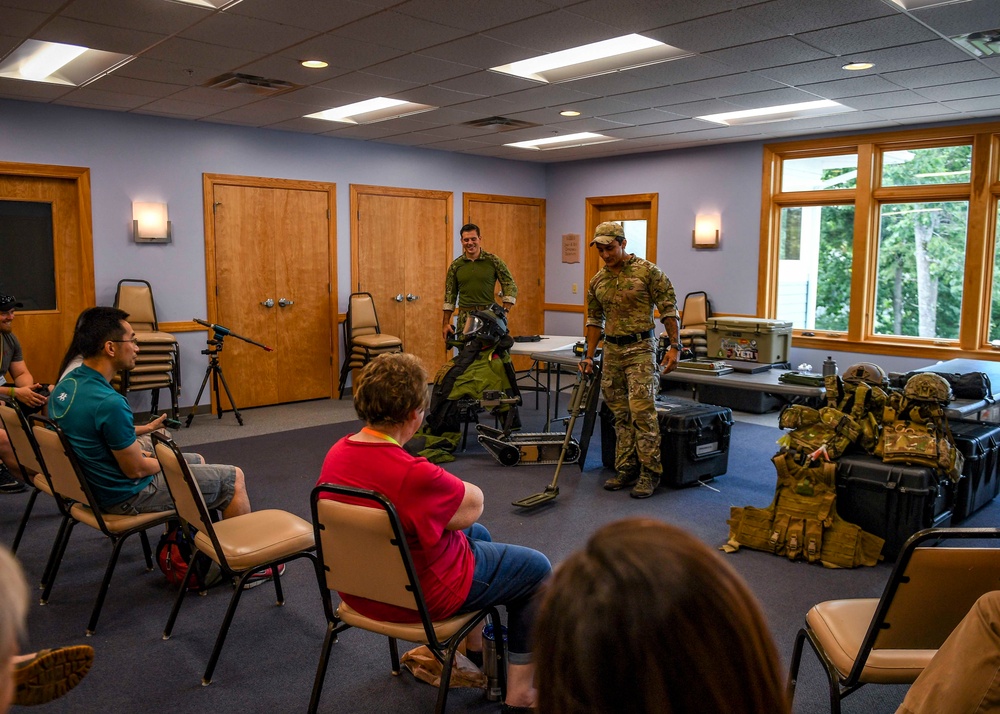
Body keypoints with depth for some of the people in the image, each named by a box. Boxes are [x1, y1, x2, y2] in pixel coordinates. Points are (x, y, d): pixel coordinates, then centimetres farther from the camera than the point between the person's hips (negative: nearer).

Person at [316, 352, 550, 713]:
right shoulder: (414, 475, -36)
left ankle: (475, 651, 44)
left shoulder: (337, 453, -10)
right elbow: (474, 503, -19)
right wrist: (450, 485, -2)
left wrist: (439, 484, -6)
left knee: (477, 535, 31)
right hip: (419, 598, -8)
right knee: (536, 568, 12)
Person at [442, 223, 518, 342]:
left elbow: (510, 286, 5)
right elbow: (450, 295, 14)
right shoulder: (455, 265, 10)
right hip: (465, 318, 2)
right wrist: (446, 323, 9)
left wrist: (504, 312, -6)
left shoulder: (493, 261, 3)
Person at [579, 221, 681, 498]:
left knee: (642, 411, -10)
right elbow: (595, 320, 18)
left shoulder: (647, 272, -6)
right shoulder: (597, 281, 10)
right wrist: (589, 356, 14)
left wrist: (674, 346, -11)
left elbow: (669, 310, -6)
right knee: (621, 415, 9)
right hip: (611, 351, 6)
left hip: (640, 349, -5)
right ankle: (625, 470, 16)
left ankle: (650, 473, -1)